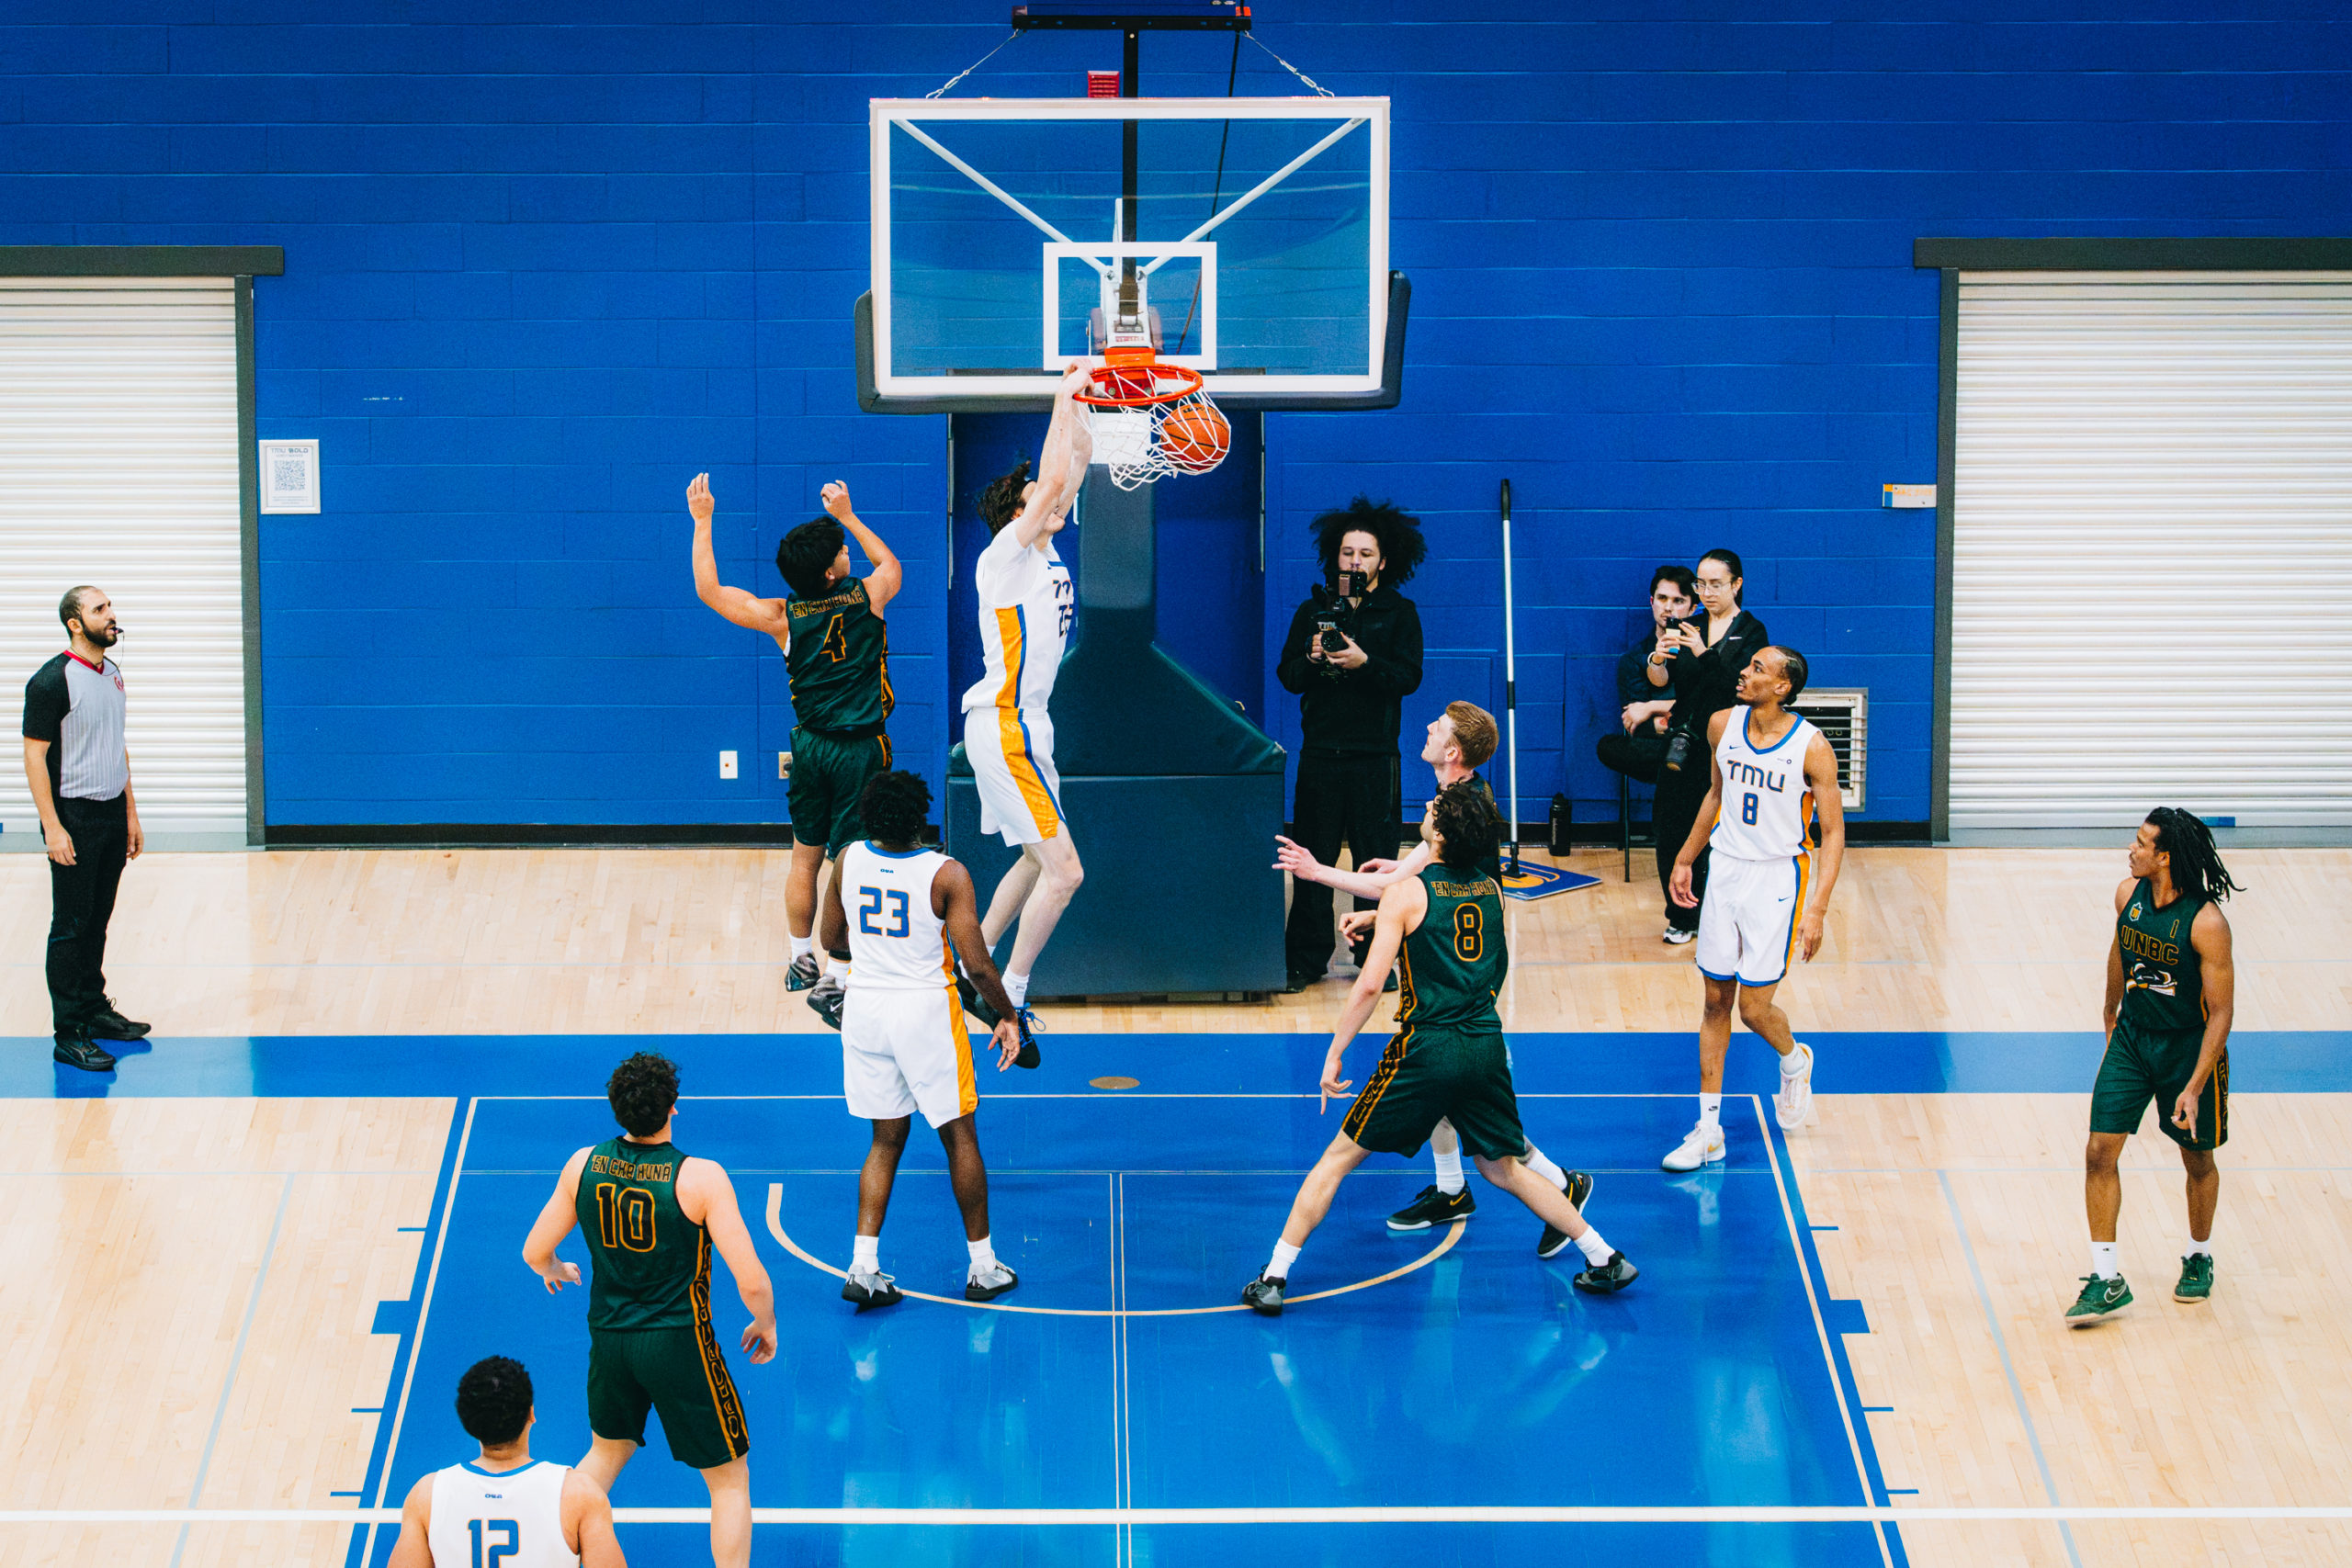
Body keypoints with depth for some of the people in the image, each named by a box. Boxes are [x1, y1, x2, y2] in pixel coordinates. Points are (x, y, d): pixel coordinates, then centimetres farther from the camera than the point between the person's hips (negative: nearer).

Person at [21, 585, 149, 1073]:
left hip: (112, 815, 7)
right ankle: (68, 1033, -1)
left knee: (98, 919, 15)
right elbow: (35, 756, -14)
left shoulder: (112, 675, 11)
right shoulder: (52, 682, -13)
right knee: (71, 926, -4)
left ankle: (94, 1009, 26)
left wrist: (130, 812, 17)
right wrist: (52, 827, -18)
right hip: (74, 819, -7)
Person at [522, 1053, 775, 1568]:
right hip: (679, 1345, -5)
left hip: (609, 1337, 5)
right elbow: (751, 1280, -20)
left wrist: (553, 1271, 28)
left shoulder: (583, 1166, -7)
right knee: (729, 1481, 11)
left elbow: (534, 1253, 4)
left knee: (607, 1452, 31)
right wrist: (766, 1326, 1)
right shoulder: (700, 1178, -20)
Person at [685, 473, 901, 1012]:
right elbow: (892, 566, 15)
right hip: (860, 749, -3)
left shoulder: (782, 617, -7)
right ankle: (839, 983, -2)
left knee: (806, 860, 18)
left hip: (810, 745, 3)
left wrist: (703, 523, 3)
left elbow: (709, 592, -1)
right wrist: (848, 515, 20)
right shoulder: (867, 597, -10)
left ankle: (802, 962, 32)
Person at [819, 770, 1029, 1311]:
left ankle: (864, 1267, 5)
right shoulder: (947, 875, -17)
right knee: (960, 1137, 12)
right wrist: (1008, 1016, -2)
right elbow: (977, 965, -17)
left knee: (887, 1139, 15)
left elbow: (832, 939, 10)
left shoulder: (849, 861, -3)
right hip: (926, 1009, -4)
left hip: (864, 1006, 4)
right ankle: (983, 1268, 20)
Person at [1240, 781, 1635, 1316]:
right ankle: (1605, 1258, 20)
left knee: (1339, 1157, 6)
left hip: (1427, 1048, -5)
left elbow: (1369, 986, -12)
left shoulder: (1407, 894, -7)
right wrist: (1374, 916, 38)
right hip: (1487, 1046, 5)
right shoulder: (1492, 892, 9)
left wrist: (1335, 1053, -3)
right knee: (1501, 1169, 22)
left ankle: (1274, 1277, 4)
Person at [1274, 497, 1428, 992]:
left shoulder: (1400, 613, 4)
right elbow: (1287, 676, 6)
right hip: (1320, 749, 2)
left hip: (1373, 754, -2)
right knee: (1312, 859, 2)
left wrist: (1364, 662, -22)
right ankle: (1305, 959, 8)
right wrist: (1312, 659, -14)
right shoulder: (1313, 610, 11)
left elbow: (1409, 677, -7)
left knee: (1376, 859, 1)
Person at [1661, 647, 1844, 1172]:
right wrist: (1686, 858, 20)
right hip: (1725, 872, 5)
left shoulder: (1811, 748, -17)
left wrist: (1817, 908, -19)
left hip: (1778, 878, -5)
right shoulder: (1723, 725, -2)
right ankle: (1708, 1130, 11)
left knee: (1755, 1008, -3)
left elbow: (1833, 832, -12)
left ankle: (1794, 1062, 32)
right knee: (1716, 1002, 6)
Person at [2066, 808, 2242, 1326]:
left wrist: (2195, 1086, -25)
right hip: (2132, 1036, 5)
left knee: (2197, 1161, 14)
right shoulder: (2128, 894, -7)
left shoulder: (2207, 923, -25)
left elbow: (2221, 1011, -21)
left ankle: (2199, 1257, 39)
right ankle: (2107, 1280, 0)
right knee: (2100, 1152, -6)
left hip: (2190, 1048, -5)